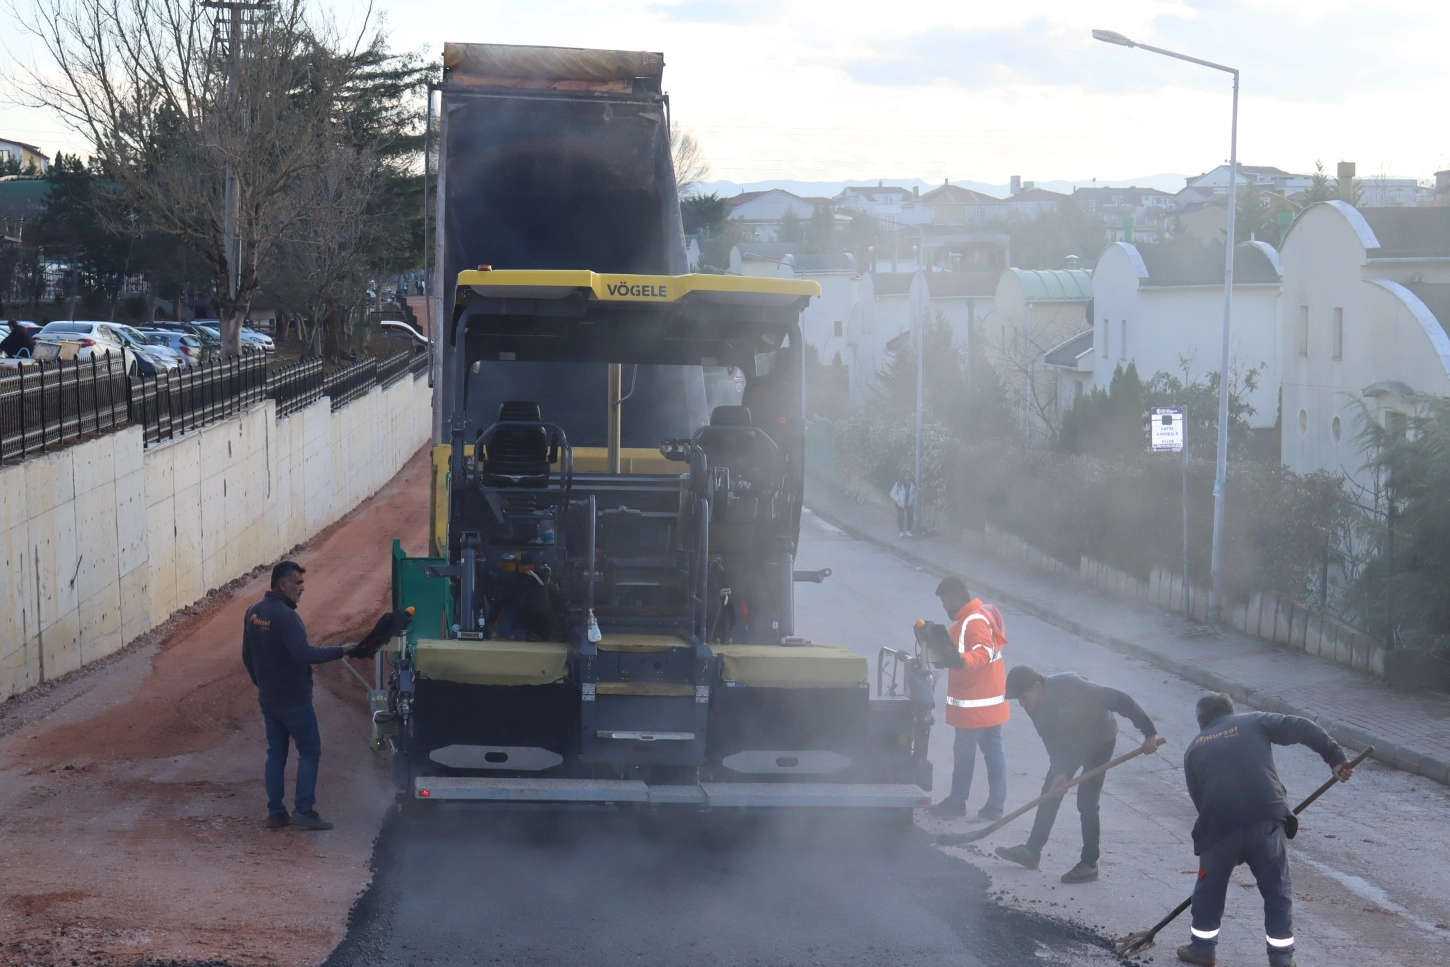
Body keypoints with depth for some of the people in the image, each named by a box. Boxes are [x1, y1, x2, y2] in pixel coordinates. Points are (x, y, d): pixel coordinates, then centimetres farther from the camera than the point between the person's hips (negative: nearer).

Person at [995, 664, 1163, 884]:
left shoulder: (1071, 687, -38)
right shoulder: (1034, 704, -16)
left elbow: (1120, 700, -34)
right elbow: (1051, 740, -8)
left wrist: (1149, 733, -34)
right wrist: (1060, 772, -21)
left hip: (1099, 740, -7)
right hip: (1069, 742, 7)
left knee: (1086, 802, -10)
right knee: (1050, 793, 8)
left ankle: (1089, 864, -2)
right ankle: (1032, 851, 19)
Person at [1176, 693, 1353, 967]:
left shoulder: (1195, 749, 20)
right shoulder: (1254, 722, 15)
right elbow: (1302, 728, 2)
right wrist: (1335, 758, 0)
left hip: (1219, 826, 1)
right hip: (1266, 821, -1)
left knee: (1209, 888, 23)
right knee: (1277, 893, 13)